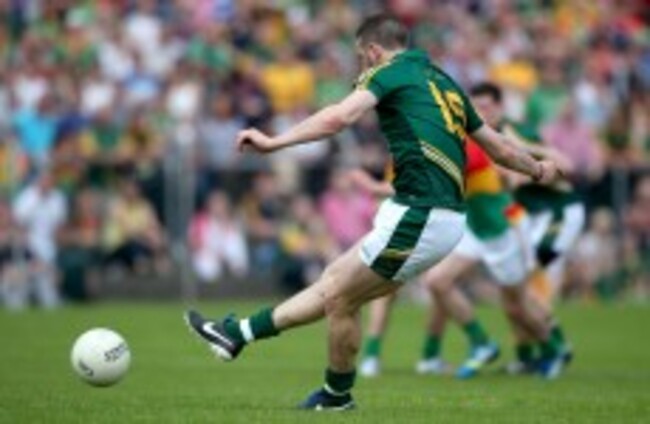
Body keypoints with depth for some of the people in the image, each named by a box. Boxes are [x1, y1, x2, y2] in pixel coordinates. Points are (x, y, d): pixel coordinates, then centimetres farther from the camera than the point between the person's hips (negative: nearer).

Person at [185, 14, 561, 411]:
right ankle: (240, 334, 21)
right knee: (335, 279, 15)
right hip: (444, 218, 9)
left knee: (339, 299, 5)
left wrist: (274, 141, -21)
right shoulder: (444, 83, 21)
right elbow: (499, 146, 28)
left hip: (419, 215, -9)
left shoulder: (393, 70, -3)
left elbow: (340, 116, -20)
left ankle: (337, 395, 21)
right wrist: (538, 169, 46)